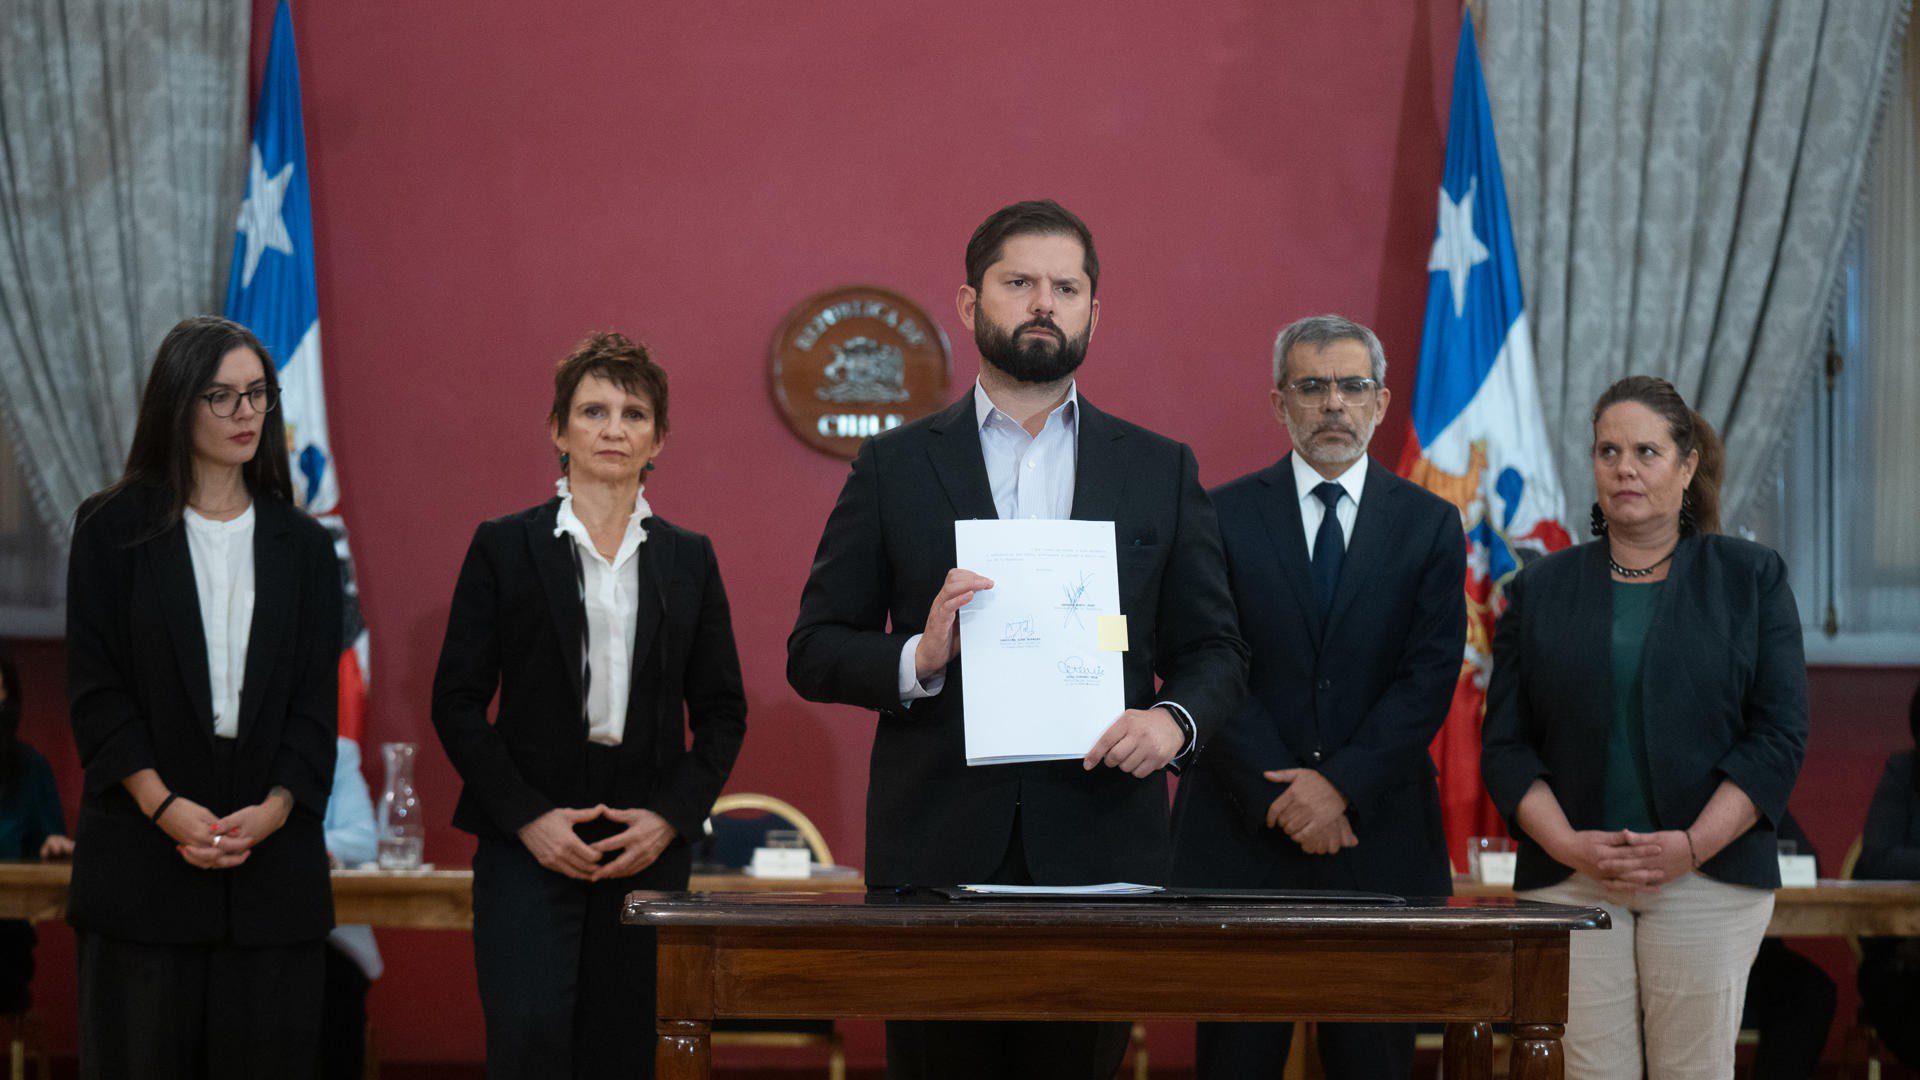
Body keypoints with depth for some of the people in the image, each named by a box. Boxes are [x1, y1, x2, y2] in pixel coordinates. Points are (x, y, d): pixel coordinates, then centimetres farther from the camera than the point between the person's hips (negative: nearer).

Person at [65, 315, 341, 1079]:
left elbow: (315, 701, 7)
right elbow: (94, 687, -1)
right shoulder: (114, 529, 5)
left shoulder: (302, 545, 12)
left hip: (271, 853, 2)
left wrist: (272, 810, -9)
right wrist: (164, 806, -13)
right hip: (144, 855, -2)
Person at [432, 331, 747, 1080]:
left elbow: (722, 711, 11)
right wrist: (529, 818, -10)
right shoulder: (504, 547, 3)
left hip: (650, 848, 3)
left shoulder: (689, 558, 11)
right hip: (529, 845, -2)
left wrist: (671, 816, -4)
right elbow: (456, 703, 0)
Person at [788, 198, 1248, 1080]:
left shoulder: (1161, 470, 13)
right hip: (940, 849, -1)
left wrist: (1175, 718, -8)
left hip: (1098, 848, 1)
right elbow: (814, 653, 7)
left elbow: (1213, 648, 13)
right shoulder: (893, 467, 9)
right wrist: (917, 660, -12)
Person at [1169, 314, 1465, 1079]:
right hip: (1243, 836, -1)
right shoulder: (1223, 518, 6)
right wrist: (1282, 796, -12)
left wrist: (1341, 786, -12)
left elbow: (1430, 677, 0)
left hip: (1378, 832, 1)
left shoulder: (1430, 526, 8)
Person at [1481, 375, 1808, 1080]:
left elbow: (1780, 736, 0)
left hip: (1705, 876, -1)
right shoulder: (1541, 591, 12)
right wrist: (1568, 844, -9)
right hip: (1571, 881, 1)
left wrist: (1692, 846, -11)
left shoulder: (1751, 579, 7)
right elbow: (1504, 746, 8)